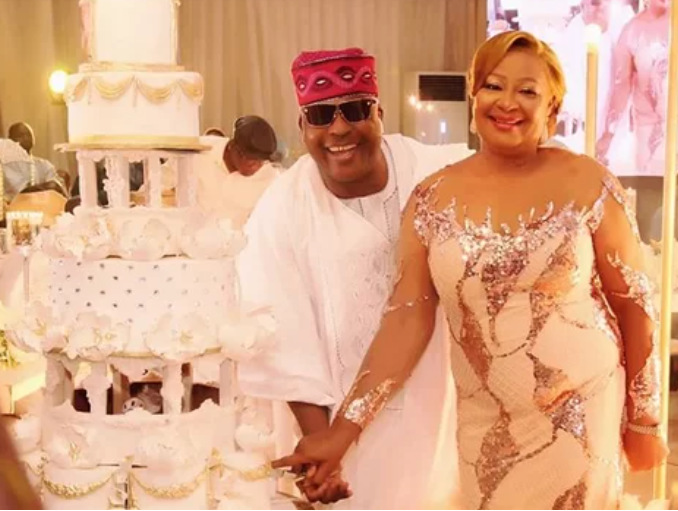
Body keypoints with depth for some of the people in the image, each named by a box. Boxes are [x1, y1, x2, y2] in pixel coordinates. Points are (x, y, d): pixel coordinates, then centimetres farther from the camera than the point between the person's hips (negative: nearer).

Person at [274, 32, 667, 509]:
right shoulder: (433, 199, -5)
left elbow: (635, 304, -3)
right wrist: (345, 428, -10)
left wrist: (645, 420, 0)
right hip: (485, 421, 2)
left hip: (583, 409, -2)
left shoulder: (588, 184, -9)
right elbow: (407, 317, -5)